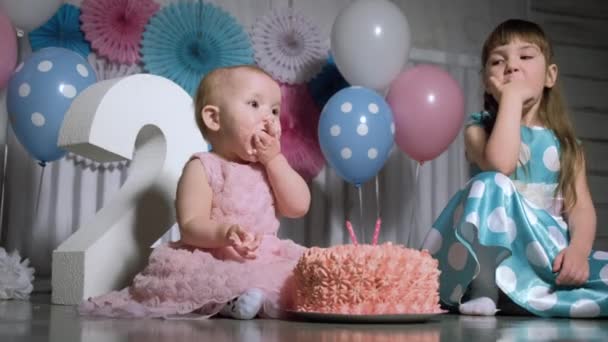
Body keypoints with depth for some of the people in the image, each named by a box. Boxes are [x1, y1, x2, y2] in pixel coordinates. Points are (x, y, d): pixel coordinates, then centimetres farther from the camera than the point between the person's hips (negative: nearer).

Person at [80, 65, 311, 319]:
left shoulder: (270, 165, 13)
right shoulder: (204, 168, -5)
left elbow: (298, 207, 0)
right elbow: (190, 226, -13)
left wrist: (274, 159, -5)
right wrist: (223, 233, -34)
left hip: (266, 262, 6)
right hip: (215, 264, -5)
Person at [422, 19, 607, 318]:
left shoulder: (565, 143, 15)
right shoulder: (480, 129, 5)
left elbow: (580, 206, 2)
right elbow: (500, 164, -20)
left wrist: (578, 249, -19)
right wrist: (512, 97, -11)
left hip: (549, 258, 3)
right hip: (493, 253, -2)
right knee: (491, 185, -30)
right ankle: (483, 289, -24)